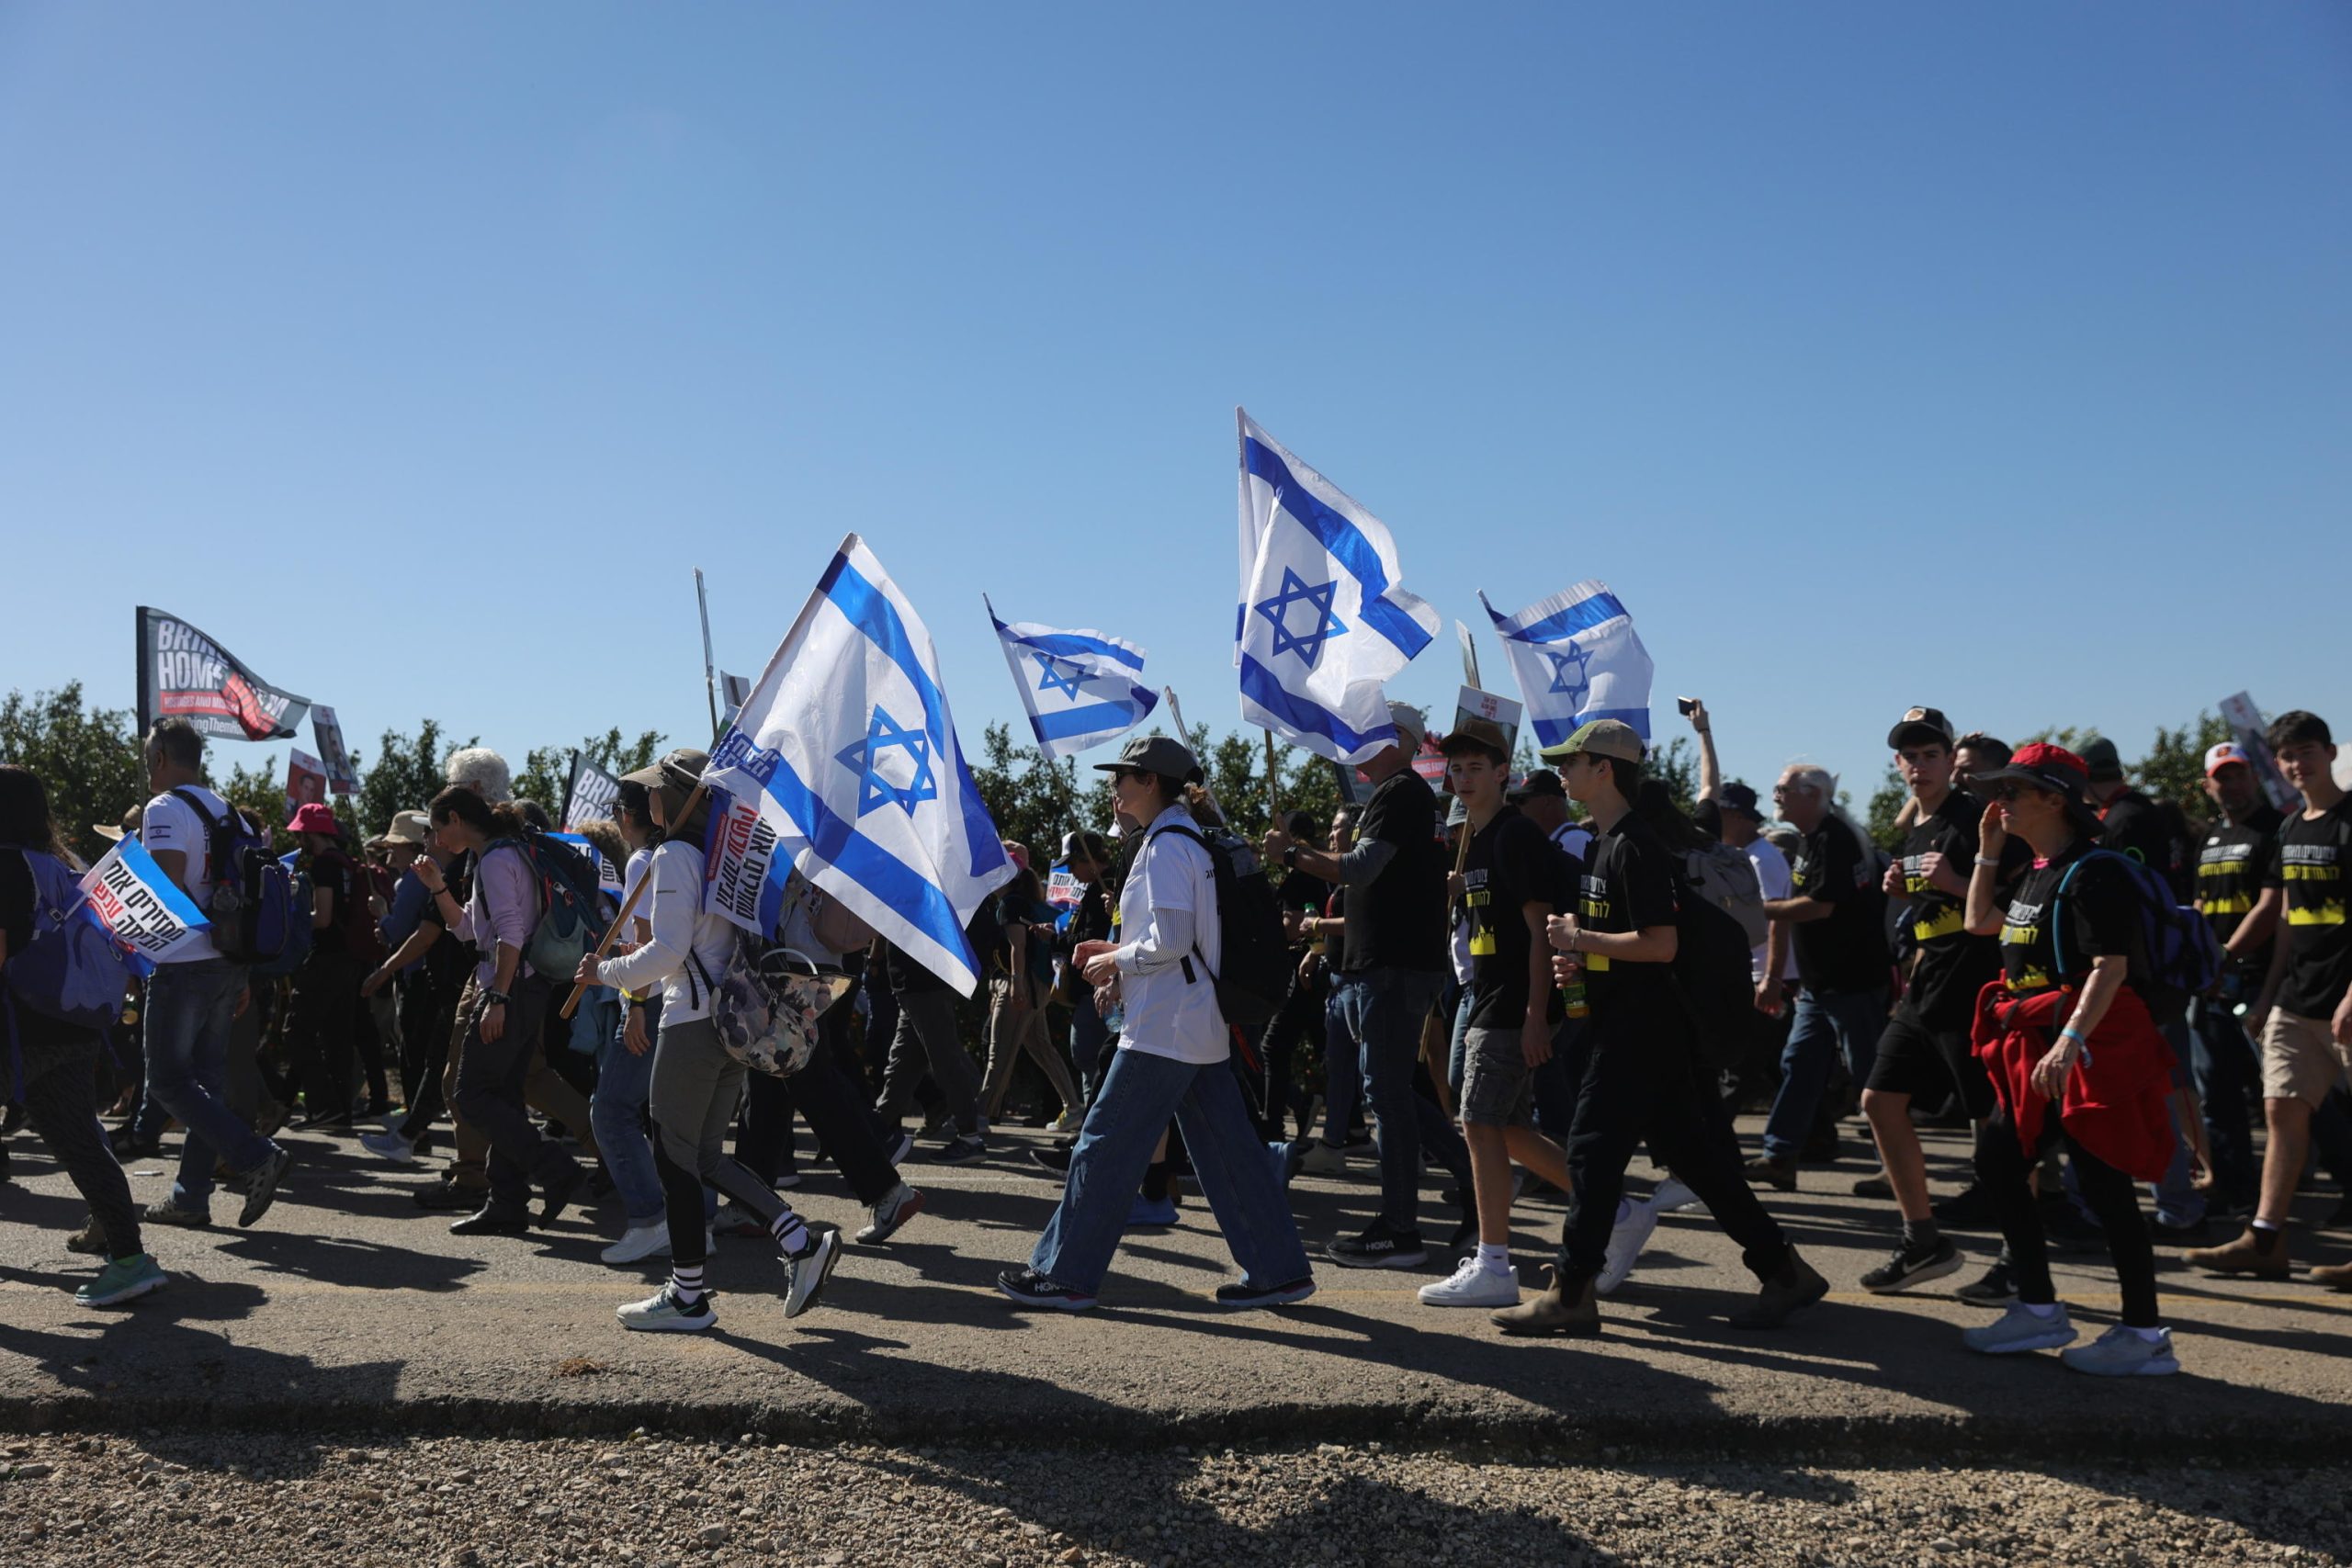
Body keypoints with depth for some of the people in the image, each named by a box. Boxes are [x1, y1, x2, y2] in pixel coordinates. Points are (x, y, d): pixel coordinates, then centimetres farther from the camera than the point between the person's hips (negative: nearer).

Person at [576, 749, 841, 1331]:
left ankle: (688, 1296, 10)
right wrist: (649, 963, 25)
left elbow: (668, 950, -18)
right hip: (734, 1017, 9)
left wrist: (607, 972, -4)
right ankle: (802, 1244, 7)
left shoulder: (674, 855, -12)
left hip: (693, 1021, -9)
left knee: (674, 1156, 2)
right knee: (705, 1156, 16)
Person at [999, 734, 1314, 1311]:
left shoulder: (1166, 844, -12)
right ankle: (1279, 1269, 12)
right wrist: (1119, 957, 14)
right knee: (1226, 1149, 10)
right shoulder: (1190, 839, 18)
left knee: (1107, 1145, -3)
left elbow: (1171, 939, -21)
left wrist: (1116, 962, -7)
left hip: (1164, 1027, -10)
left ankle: (1064, 1273, 4)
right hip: (1202, 1025, 10)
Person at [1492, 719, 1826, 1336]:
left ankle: (1571, 1295, 1)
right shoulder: (1603, 842, 16)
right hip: (1625, 1025, 10)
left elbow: (1661, 943, -22)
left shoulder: (1636, 845, -15)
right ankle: (1783, 1271, 18)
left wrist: (1579, 938, -16)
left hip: (1638, 1030, -10)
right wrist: (1580, 962, 8)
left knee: (1593, 1151, -6)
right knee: (1691, 1152, 11)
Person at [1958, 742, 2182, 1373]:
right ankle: (2039, 1309, 20)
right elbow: (1980, 923, 28)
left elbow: (2111, 966, -24)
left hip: (2093, 1048, -10)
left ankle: (2145, 1333, 6)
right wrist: (1988, 849, 19)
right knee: (1996, 1159, 11)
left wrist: (2070, 1042, -34)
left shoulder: (2091, 873, -15)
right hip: (2035, 1048, 10)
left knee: (2102, 1183, -5)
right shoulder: (2037, 872, 14)